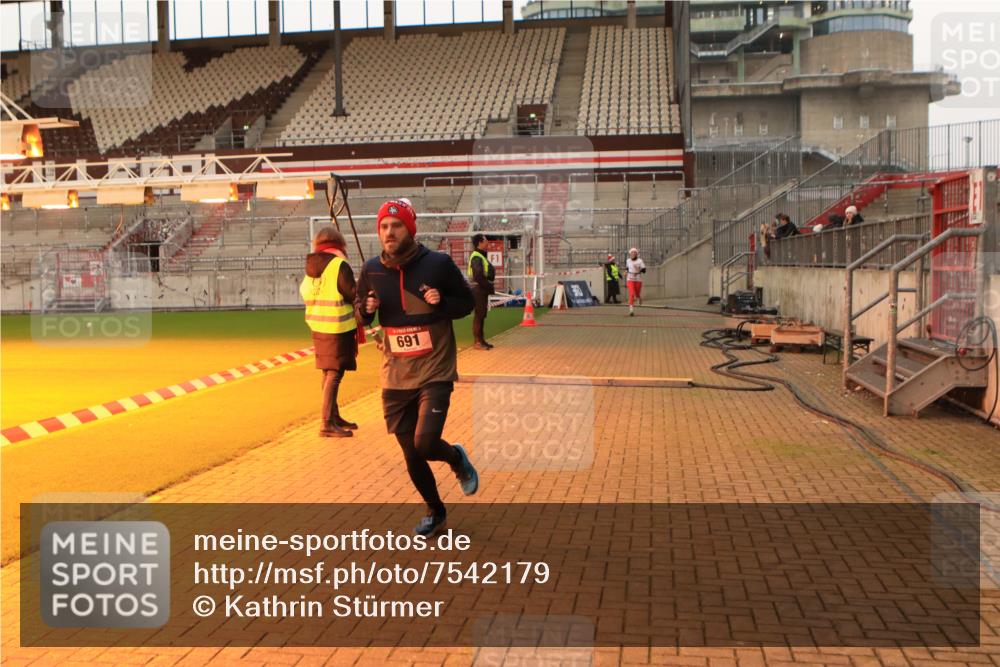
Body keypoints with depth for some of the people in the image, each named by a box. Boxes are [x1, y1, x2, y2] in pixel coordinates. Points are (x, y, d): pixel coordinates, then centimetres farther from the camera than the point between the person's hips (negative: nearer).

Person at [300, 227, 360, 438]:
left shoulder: (311, 267, 7)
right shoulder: (340, 265, -14)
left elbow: (304, 293, 12)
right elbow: (354, 296, -13)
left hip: (317, 327, 8)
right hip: (338, 328, -8)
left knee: (328, 372, 17)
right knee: (334, 374, -6)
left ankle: (334, 417, 29)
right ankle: (327, 423, -9)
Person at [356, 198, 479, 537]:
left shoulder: (438, 263, -9)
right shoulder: (372, 269, 1)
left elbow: (467, 302, 1)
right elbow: (361, 311, 14)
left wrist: (442, 302, -19)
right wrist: (366, 309, -9)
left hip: (435, 371, -4)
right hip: (395, 376, 4)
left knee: (425, 443, -18)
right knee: (411, 454, 10)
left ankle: (456, 458, 19)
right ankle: (435, 511, 35)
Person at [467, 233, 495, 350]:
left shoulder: (482, 256, 17)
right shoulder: (477, 257, -15)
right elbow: (478, 276, -23)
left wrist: (489, 286, 8)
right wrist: (489, 286, -16)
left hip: (483, 289, 10)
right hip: (478, 289, -10)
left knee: (481, 315, 14)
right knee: (478, 315, -6)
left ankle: (481, 340, 21)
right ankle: (477, 342, -3)